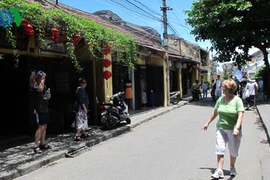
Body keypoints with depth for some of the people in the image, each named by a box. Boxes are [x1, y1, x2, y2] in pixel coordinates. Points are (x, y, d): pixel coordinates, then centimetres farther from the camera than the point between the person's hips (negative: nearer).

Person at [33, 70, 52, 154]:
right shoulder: (35, 84, -10)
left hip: (45, 109, 9)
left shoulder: (44, 86, 16)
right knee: (41, 127, -14)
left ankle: (43, 143, 21)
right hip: (39, 109, -9)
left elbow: (47, 95, 27)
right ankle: (36, 146, -11)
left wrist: (48, 96, 4)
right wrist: (42, 80, -20)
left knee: (44, 127, 12)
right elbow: (40, 89, -34)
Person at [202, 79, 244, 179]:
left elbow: (241, 115, -16)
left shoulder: (237, 100, -9)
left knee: (233, 151, 12)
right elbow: (215, 112, 15)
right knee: (220, 149, -6)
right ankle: (219, 171, -5)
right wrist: (207, 123, 20)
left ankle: (232, 167, 35)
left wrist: (237, 128, -28)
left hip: (233, 130, -3)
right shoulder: (220, 99, 4)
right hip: (221, 128, 3)